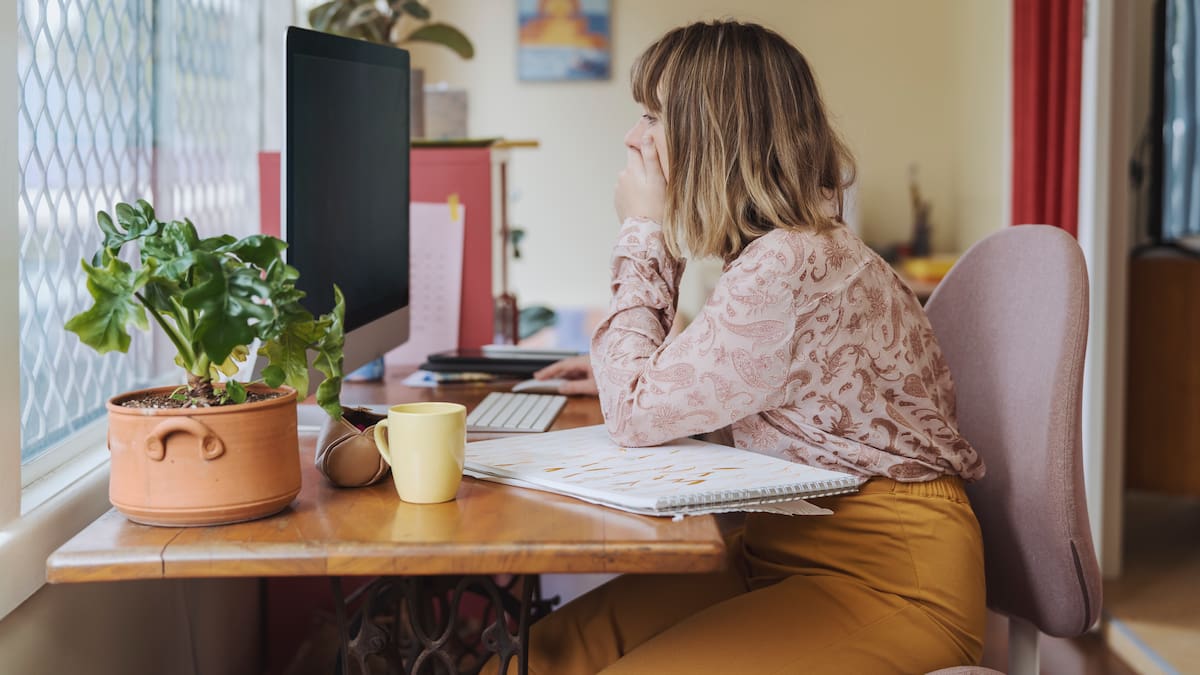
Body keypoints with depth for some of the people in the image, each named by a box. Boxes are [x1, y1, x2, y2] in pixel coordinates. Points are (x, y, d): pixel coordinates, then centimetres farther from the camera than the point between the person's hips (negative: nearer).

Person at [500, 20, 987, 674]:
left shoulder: (790, 266, -23)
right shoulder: (783, 247, 8)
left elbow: (636, 415, -17)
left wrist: (644, 233, -10)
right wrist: (619, 368, 11)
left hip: (887, 577, -9)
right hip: (785, 544, 9)